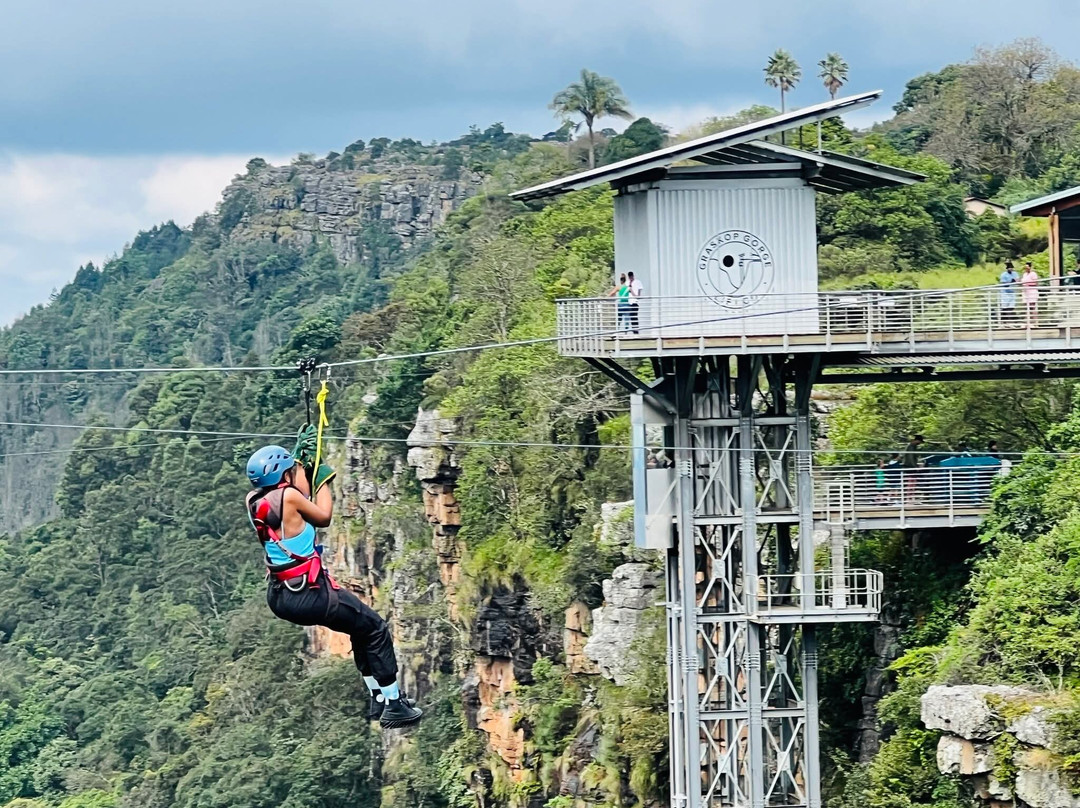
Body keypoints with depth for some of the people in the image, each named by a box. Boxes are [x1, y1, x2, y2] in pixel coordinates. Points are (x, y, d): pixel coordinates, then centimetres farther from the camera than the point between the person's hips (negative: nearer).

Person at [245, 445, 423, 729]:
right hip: (310, 594, -8)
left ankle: (378, 699, 33)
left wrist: (301, 469, 19)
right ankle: (394, 706, 12)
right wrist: (323, 482, 11)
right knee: (376, 630, 10)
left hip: (278, 597, 8)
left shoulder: (254, 502, 2)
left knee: (362, 627, 27)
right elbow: (323, 517, -2)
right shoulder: (289, 496, -19)